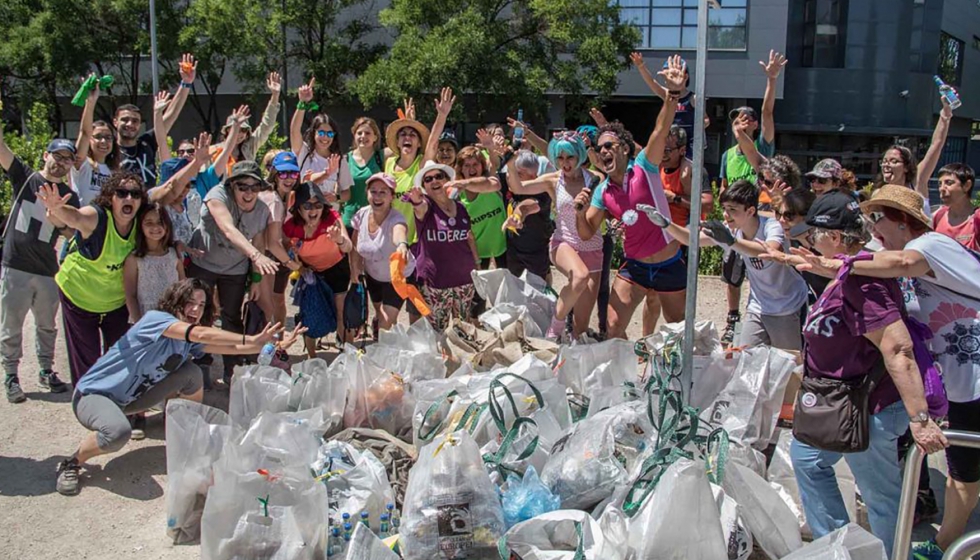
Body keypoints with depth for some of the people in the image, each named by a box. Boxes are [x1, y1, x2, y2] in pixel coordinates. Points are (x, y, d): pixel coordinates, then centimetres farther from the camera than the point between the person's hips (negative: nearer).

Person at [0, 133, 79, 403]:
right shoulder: (25, 177, 2)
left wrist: (58, 218, -21)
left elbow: (72, 233, 0)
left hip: (48, 270, 3)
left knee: (47, 325, 14)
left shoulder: (70, 197, 6)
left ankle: (46, 371, 28)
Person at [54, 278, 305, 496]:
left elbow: (232, 348, -10)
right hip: (93, 394, -7)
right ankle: (72, 463, -8)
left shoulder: (190, 341, -1)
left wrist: (276, 345, -22)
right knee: (118, 432, -39)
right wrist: (252, 339, -42)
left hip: (130, 398, 7)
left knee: (191, 372, -9)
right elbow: (201, 334, -39)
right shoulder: (155, 318, -24)